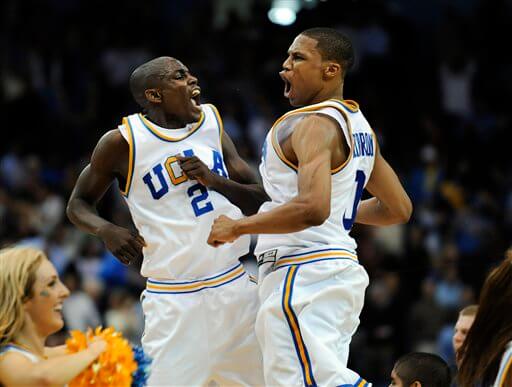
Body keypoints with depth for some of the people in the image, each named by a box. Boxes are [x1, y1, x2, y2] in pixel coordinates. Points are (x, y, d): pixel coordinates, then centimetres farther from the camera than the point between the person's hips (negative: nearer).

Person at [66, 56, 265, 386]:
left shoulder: (212, 121, 8)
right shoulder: (124, 142, -6)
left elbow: (258, 198, 9)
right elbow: (78, 204, 7)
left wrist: (212, 179, -10)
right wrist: (106, 230, -14)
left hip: (234, 285, 5)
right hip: (175, 299, -5)